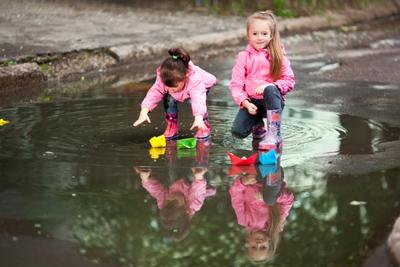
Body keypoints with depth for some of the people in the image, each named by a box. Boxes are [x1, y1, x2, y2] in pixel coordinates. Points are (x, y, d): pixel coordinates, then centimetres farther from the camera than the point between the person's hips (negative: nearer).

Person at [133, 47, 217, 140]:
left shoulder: (195, 80, -49)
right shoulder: (163, 79, -36)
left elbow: (198, 100, -57)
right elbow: (154, 94, -32)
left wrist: (198, 118, -72)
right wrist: (144, 112, -45)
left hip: (204, 84, -4)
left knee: (194, 101, -32)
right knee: (169, 99, -22)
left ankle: (204, 126, -10)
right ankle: (172, 127, -4)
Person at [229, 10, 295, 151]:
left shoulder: (278, 56, -1)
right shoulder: (244, 57, 0)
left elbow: (289, 81, -4)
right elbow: (236, 84, -2)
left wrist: (270, 86, -22)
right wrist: (245, 103, -18)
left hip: (273, 100, -1)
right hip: (251, 102, 1)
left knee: (270, 89, -37)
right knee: (237, 131, -22)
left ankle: (274, 136, -34)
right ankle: (257, 125, 15)